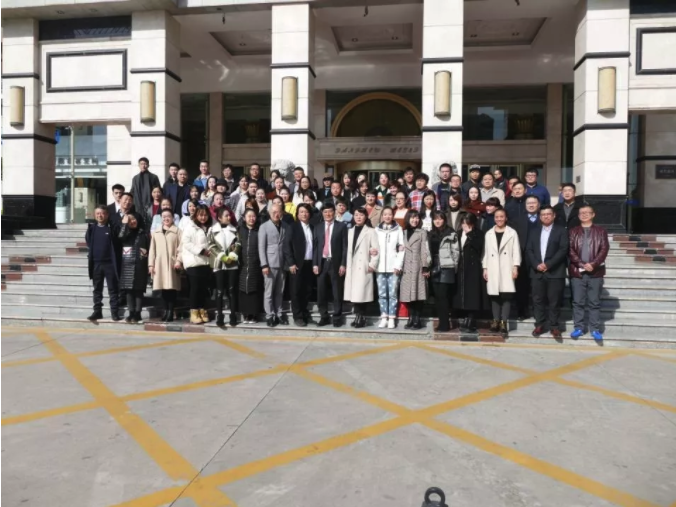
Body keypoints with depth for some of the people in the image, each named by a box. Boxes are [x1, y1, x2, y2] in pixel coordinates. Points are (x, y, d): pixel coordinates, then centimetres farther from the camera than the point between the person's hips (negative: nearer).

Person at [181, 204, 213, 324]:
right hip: (194, 262, -5)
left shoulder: (208, 228, 17)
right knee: (195, 287, -5)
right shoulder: (190, 227, 1)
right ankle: (194, 313, -1)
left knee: (204, 288, 6)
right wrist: (200, 250, -14)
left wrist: (209, 251, -1)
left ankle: (202, 311, 14)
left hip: (206, 262, 5)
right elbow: (185, 242, -10)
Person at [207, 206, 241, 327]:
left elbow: (238, 244, 6)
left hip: (233, 263, 2)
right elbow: (211, 246, -3)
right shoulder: (212, 229, 3)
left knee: (232, 290, 2)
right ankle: (219, 316, 1)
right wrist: (222, 256, -11)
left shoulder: (234, 229, 12)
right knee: (220, 290, -3)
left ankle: (233, 315, 7)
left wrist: (232, 255, -9)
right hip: (219, 264, -2)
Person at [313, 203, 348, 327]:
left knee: (337, 292, 2)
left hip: (335, 263, -3)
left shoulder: (341, 226, 2)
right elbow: (315, 247, 10)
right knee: (321, 292, 5)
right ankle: (324, 317, 15)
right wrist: (315, 264, 1)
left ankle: (337, 318, 11)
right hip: (322, 263, 3)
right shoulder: (318, 228, 12)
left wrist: (343, 264, -9)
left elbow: (345, 246, -2)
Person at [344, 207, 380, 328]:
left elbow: (376, 250, -6)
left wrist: (372, 265, -12)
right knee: (353, 294, 4)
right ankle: (357, 316, 12)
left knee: (361, 294, -8)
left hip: (364, 267, -5)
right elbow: (348, 249, 13)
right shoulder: (350, 231, 19)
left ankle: (362, 318, 2)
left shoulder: (371, 231, 0)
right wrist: (346, 265, 2)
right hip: (351, 267, 5)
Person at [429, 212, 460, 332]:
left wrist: (454, 267, -6)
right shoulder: (430, 234, 15)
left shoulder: (451, 234, -3)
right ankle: (442, 323, 13)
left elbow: (456, 251, -5)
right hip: (434, 269, 6)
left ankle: (445, 324, -3)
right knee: (437, 297, 6)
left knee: (443, 296, -9)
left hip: (446, 269, -6)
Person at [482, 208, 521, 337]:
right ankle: (496, 320, 12)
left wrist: (515, 267, -8)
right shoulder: (489, 234, 13)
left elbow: (516, 251, 1)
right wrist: (485, 268, 6)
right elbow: (486, 252, 12)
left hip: (507, 269, -2)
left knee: (506, 296, -6)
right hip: (493, 269, 3)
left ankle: (504, 322, -4)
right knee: (494, 296, 4)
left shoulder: (512, 233, 5)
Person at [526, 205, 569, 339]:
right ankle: (539, 325, 12)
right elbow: (529, 250, 7)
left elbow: (563, 250, -7)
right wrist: (536, 264, -9)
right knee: (538, 300, 4)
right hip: (537, 272, 3)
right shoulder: (535, 232, 16)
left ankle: (554, 326, 9)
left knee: (554, 301, 0)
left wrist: (548, 264, -15)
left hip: (555, 272, -3)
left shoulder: (561, 230, 4)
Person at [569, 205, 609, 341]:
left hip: (595, 272, -1)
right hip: (577, 271, 1)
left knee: (594, 302, 3)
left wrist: (593, 264, -14)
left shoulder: (601, 231, 8)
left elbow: (604, 249, -1)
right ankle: (579, 327, 12)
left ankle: (595, 329, 9)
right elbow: (570, 250, 0)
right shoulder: (573, 231, 9)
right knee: (578, 302, 4)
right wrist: (581, 264, -13)